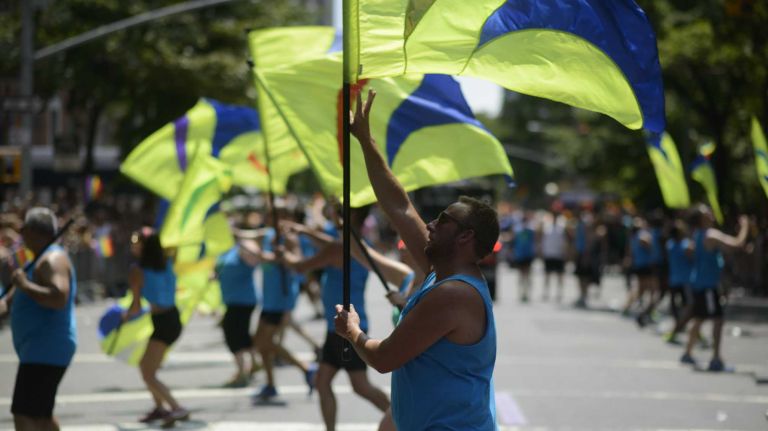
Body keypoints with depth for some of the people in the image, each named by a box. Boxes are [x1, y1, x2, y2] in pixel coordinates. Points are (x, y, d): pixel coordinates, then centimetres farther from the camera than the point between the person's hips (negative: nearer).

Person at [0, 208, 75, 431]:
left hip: (46, 351, -11)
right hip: (40, 351, 11)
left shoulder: (52, 260, -13)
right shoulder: (40, 259, 20)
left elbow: (58, 298, -30)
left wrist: (24, 285, -22)